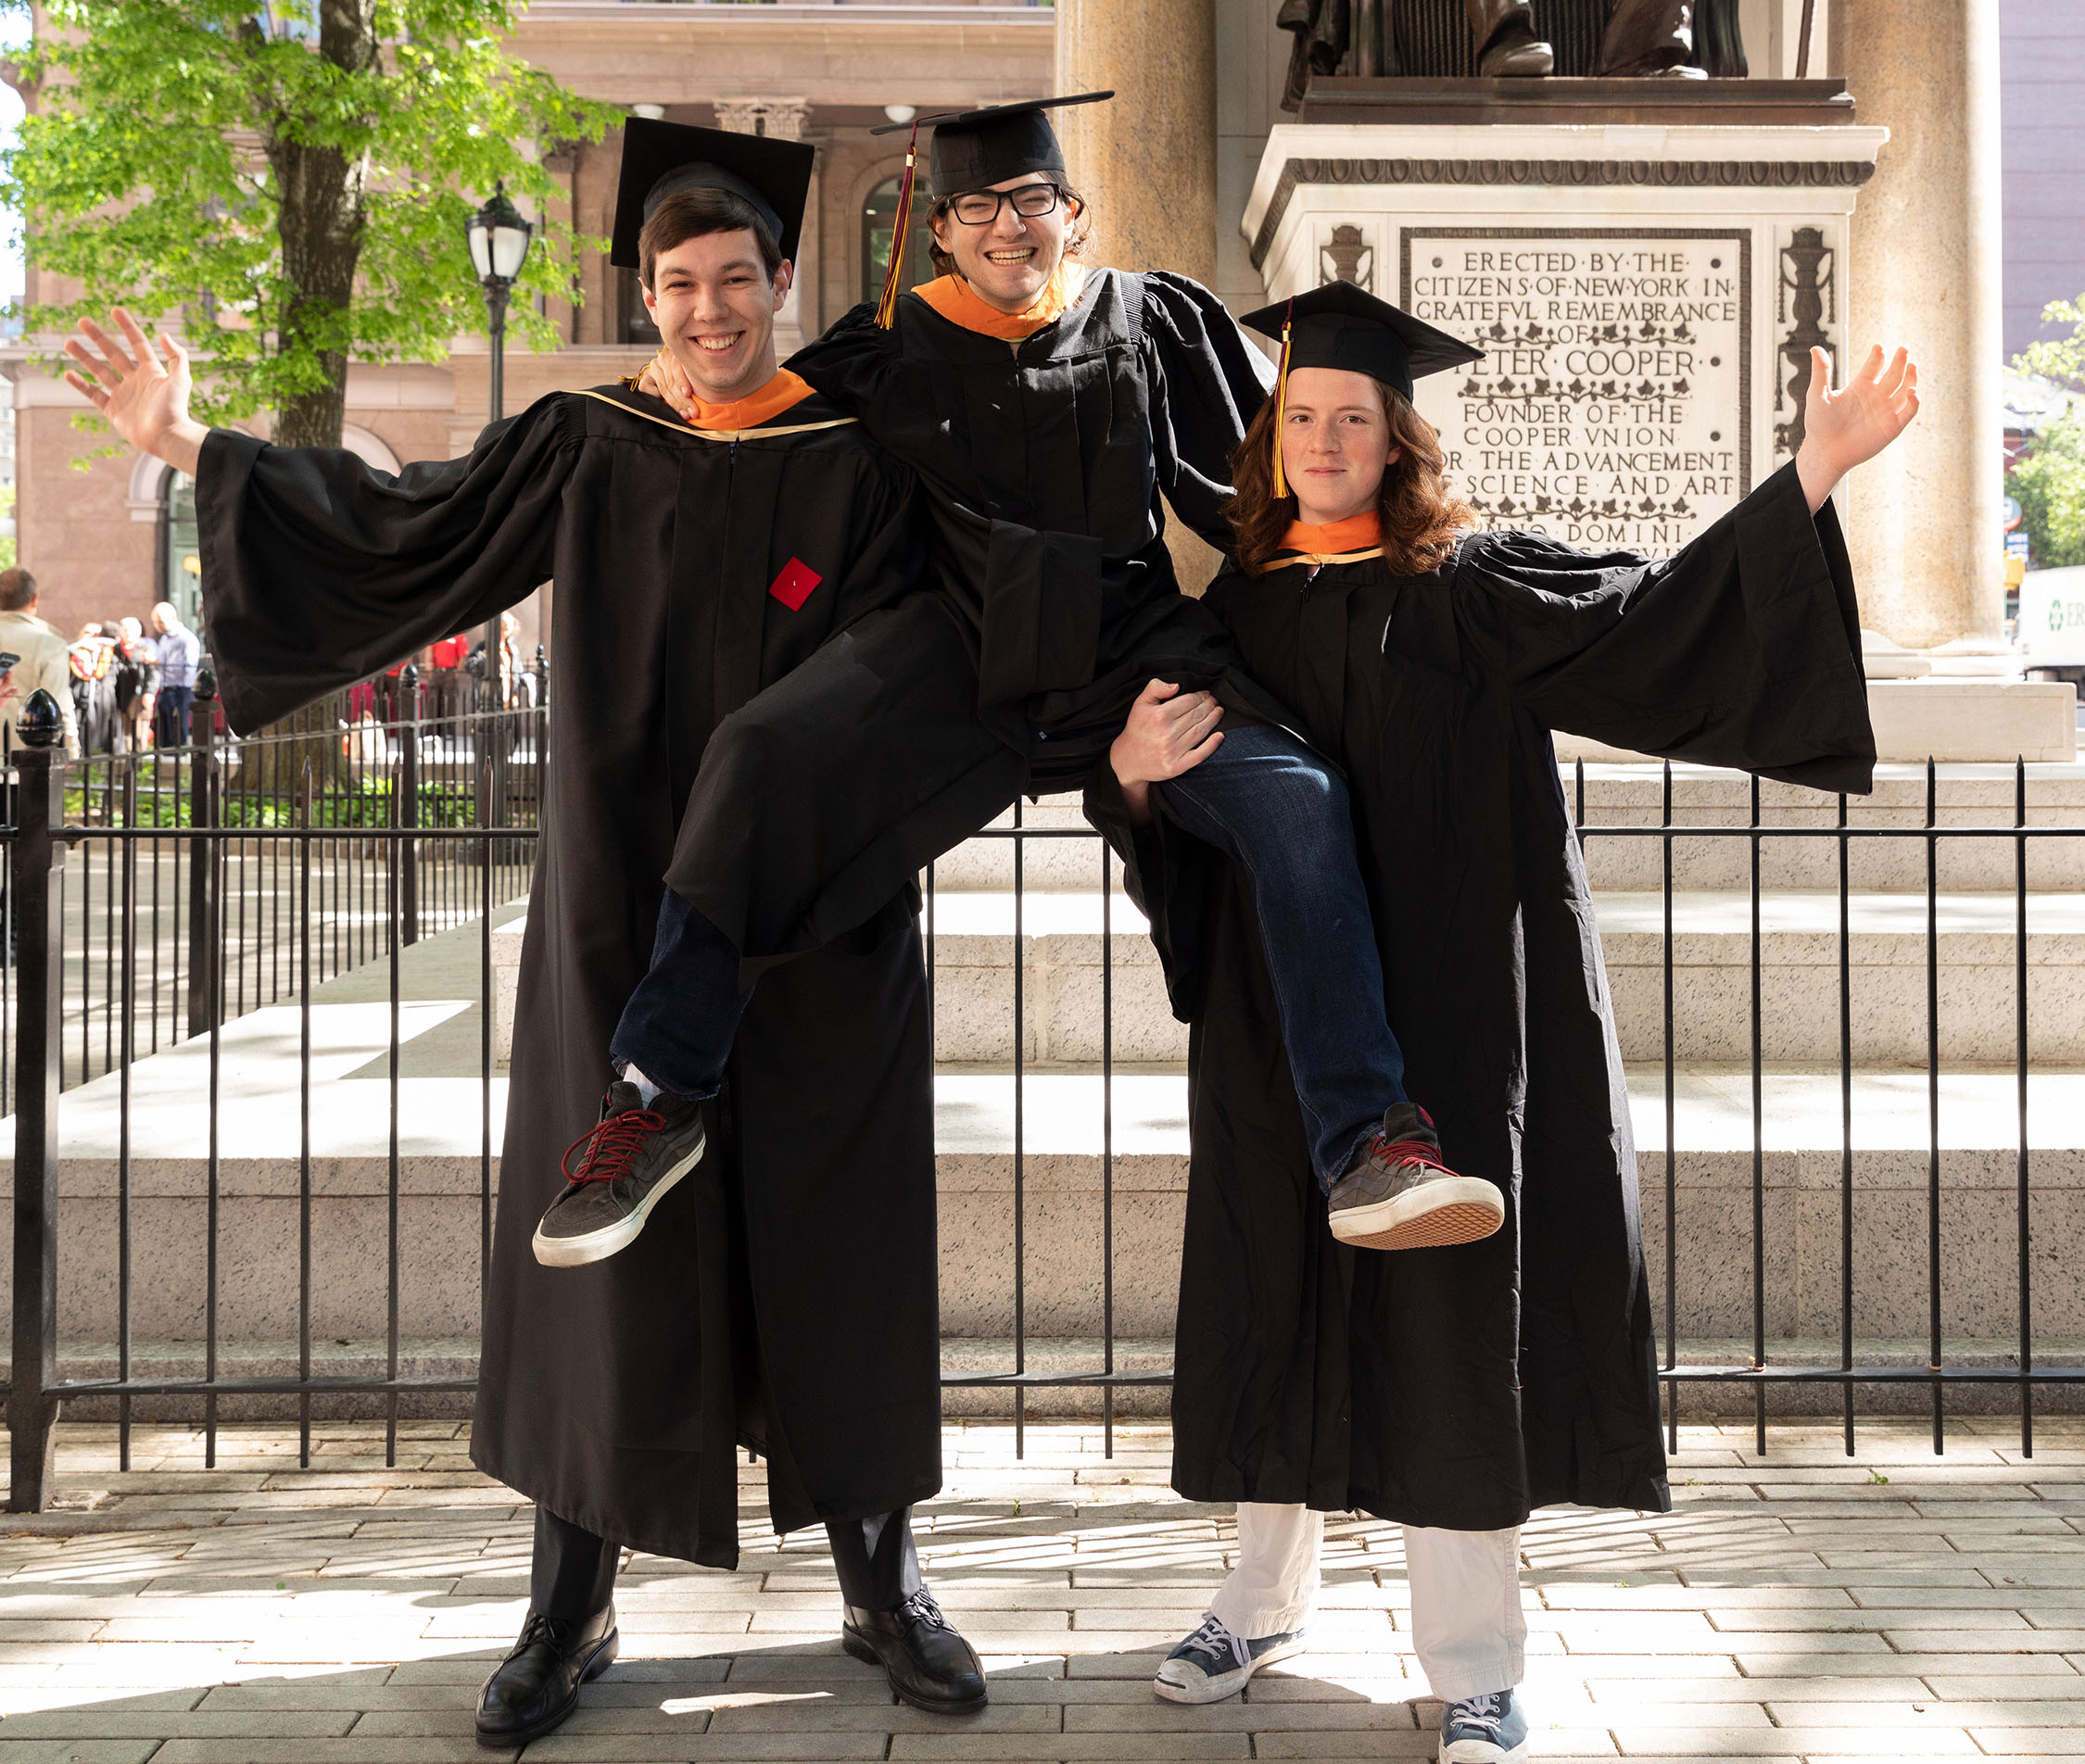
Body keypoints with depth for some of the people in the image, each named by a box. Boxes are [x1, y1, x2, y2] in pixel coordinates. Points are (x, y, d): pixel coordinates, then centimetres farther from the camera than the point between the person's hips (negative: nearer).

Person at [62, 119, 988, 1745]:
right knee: (606, 1243, 5)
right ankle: (573, 1610, 17)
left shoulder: (858, 458, 0)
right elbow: (401, 525, 13)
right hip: (623, 916, 2)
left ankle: (884, 1583, 19)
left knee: (836, 1243, 4)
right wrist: (195, 446, 12)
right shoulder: (590, 446, 6)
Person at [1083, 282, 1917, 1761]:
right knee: (1278, 1289, 9)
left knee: (1447, 1305, -2)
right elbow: (1158, 818, 12)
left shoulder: (1475, 587, 0)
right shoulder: (1234, 607, 9)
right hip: (1279, 1015, 3)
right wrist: (1132, 766, -11)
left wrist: (1813, 476, -18)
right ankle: (1266, 1598, 27)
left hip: (1448, 1012, -3)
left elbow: (1659, 614, -10)